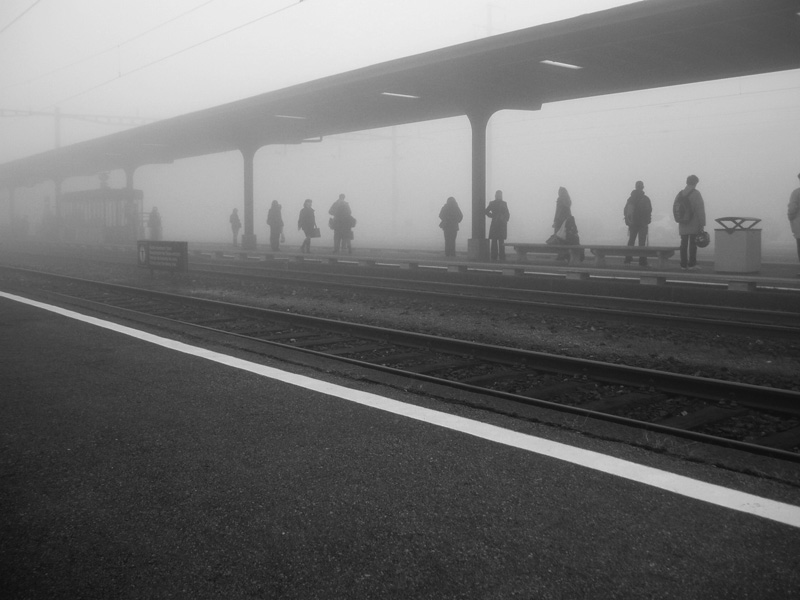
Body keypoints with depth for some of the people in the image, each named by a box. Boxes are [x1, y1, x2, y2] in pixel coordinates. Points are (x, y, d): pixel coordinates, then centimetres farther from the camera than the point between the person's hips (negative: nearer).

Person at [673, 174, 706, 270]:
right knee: (692, 244, 0)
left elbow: (674, 208, 9)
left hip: (682, 225, 5)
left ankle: (683, 265, 8)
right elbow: (700, 209, -12)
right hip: (694, 224, -4)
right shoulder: (696, 193, -9)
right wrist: (702, 224, -9)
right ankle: (692, 264, -1)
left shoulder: (680, 194, 7)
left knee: (684, 244, 8)